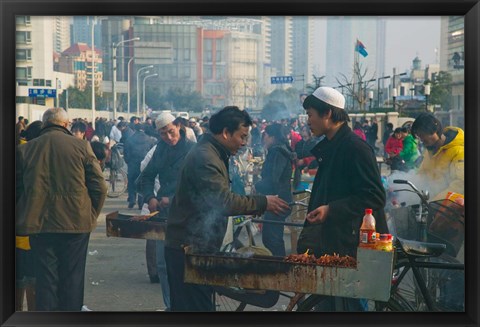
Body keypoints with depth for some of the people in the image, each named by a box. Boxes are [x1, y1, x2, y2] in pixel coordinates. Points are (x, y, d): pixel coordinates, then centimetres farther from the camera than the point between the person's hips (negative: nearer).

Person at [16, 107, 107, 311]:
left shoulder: (24, 149, 1)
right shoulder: (81, 146, -4)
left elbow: (17, 189, 5)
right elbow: (99, 187, -5)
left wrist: (23, 219, 16)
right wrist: (91, 216, 8)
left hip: (39, 225, 1)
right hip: (76, 224, -1)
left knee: (45, 281, 8)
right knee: (72, 279, 9)